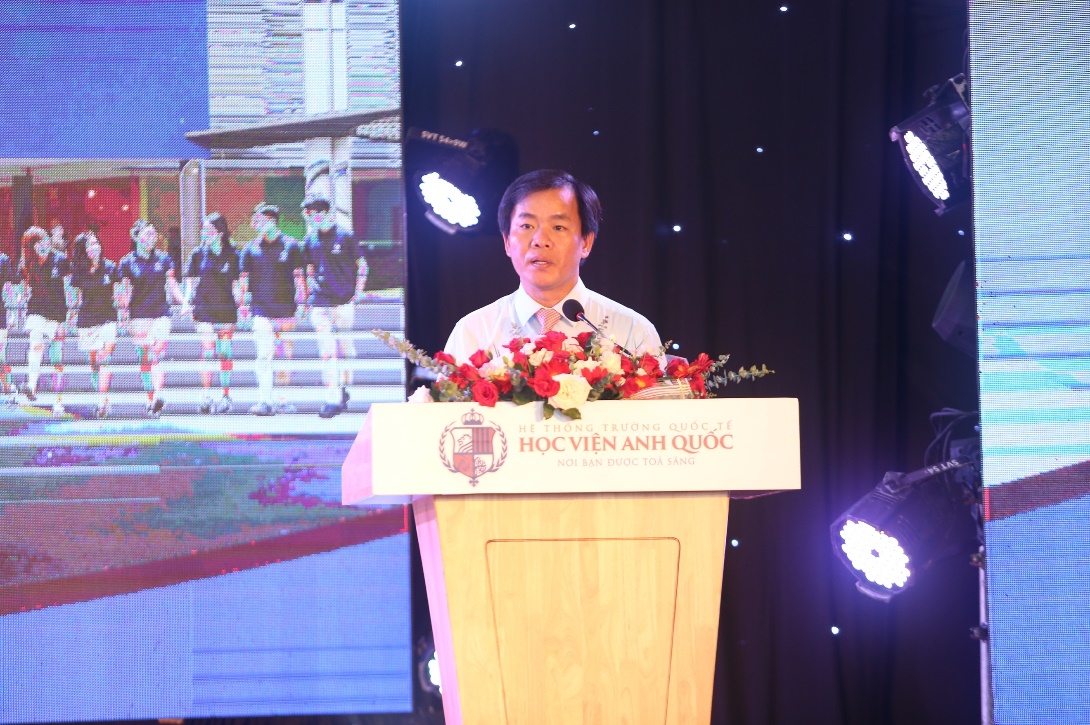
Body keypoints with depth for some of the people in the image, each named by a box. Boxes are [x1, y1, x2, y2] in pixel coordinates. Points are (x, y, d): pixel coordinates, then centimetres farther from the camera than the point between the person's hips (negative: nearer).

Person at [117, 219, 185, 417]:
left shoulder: (164, 259, 9)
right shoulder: (128, 262, 3)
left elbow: (172, 285, 13)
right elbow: (125, 290, 5)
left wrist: (184, 302, 1)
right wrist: (123, 309, -9)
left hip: (161, 312, 1)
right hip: (139, 314, -1)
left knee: (158, 355, -15)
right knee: (145, 358, -2)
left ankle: (158, 396, -26)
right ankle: (151, 400, 5)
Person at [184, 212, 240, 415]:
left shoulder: (232, 256, 3)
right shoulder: (198, 254, 5)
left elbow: (236, 284, 7)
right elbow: (191, 281, 8)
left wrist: (240, 305, 3)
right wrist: (188, 301, -4)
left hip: (226, 309, 0)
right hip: (204, 309, 0)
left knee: (225, 354, 4)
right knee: (207, 353, -8)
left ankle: (226, 396, 12)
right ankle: (206, 397, -8)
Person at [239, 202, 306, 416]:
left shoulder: (291, 246, 3)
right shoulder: (251, 249, 7)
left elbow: (299, 278, 5)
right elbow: (244, 280, 11)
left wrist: (301, 305, -1)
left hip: (285, 308, 0)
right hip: (261, 308, 0)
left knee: (284, 355, 6)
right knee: (264, 354, -12)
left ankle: (282, 400, 16)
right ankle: (265, 400, -17)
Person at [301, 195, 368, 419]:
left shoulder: (345, 237, -1)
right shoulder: (310, 241, 9)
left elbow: (362, 265, 5)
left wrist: (358, 292, -1)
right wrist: (312, 288, 9)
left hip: (344, 300, -2)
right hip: (320, 303, 2)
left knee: (344, 348, 5)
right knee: (327, 351, -7)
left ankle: (344, 390, 21)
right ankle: (332, 398, -10)